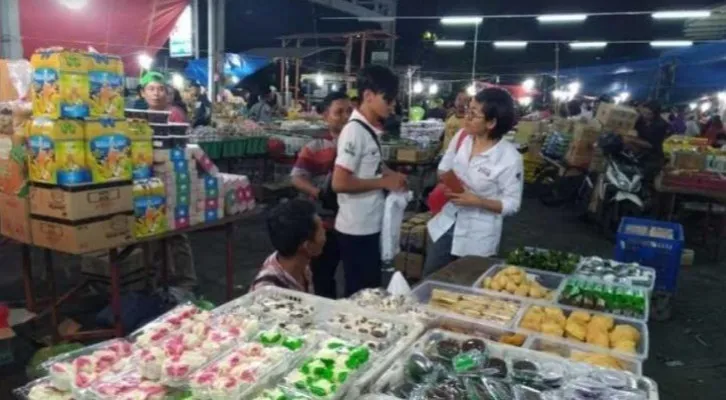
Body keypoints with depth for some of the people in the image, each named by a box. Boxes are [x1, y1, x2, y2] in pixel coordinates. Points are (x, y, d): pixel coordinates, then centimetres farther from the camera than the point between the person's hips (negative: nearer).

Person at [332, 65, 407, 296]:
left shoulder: (371, 129, 7)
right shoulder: (355, 131, -20)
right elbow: (339, 182, -25)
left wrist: (391, 175, 3)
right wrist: (384, 182, -17)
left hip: (370, 225, 9)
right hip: (356, 228, -9)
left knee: (370, 290, 20)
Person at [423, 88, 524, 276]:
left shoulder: (509, 157, -20)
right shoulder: (461, 137, -6)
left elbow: (512, 204, -13)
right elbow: (443, 169, 9)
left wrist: (476, 201, -25)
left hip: (477, 236, -5)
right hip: (446, 224, 5)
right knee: (428, 281, 16)